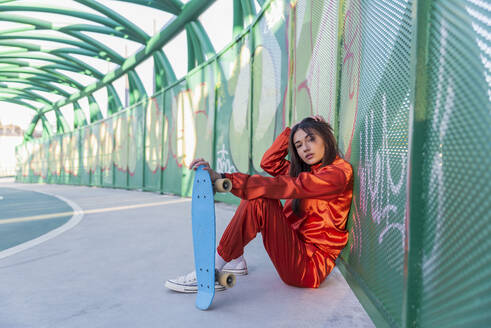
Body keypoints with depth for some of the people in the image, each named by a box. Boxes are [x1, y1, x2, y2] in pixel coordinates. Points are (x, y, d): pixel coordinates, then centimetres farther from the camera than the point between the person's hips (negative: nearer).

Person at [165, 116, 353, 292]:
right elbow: (269, 162, 17)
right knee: (253, 193, 6)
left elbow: (282, 187, -28)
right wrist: (292, 131, 8)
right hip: (296, 246, 9)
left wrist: (223, 179, -34)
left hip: (310, 265, -9)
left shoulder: (339, 172, -15)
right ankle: (235, 260, 8)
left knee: (259, 201, -26)